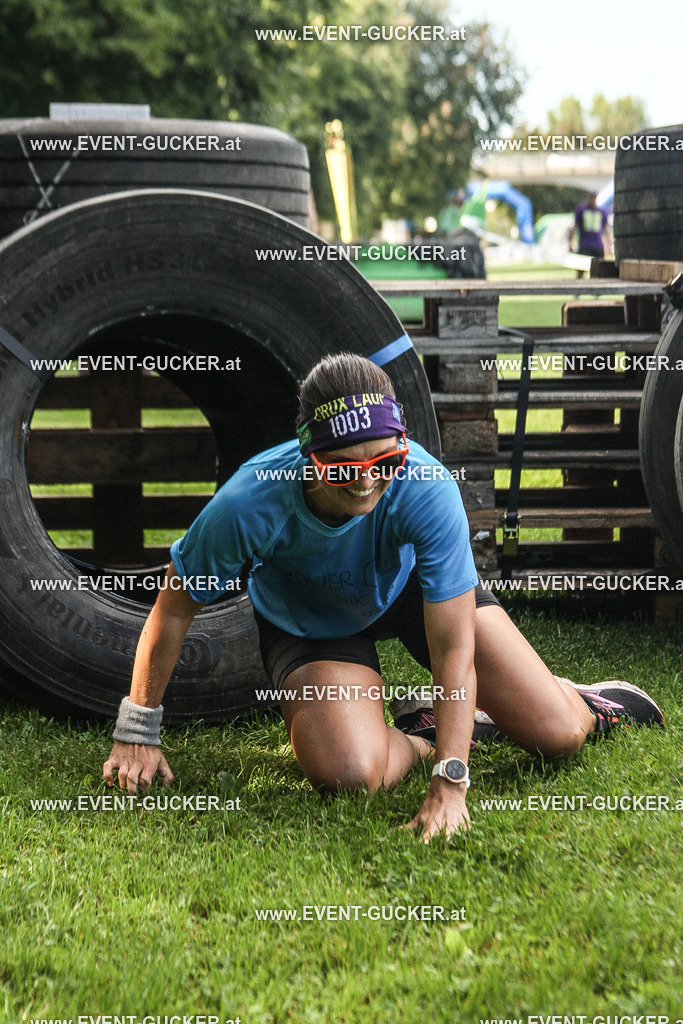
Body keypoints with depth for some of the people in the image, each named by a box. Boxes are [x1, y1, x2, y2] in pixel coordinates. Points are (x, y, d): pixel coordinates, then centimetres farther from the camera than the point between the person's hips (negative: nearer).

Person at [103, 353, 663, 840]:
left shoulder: (427, 487, -37)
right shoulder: (250, 505, -37)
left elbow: (454, 645, -33)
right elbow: (175, 607, -19)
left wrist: (450, 784, -39)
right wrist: (138, 732, -12)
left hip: (412, 585, 1)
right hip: (307, 618, 0)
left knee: (558, 734, -10)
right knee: (349, 775, -27)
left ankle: (575, 701, 29)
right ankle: (418, 730, 8)